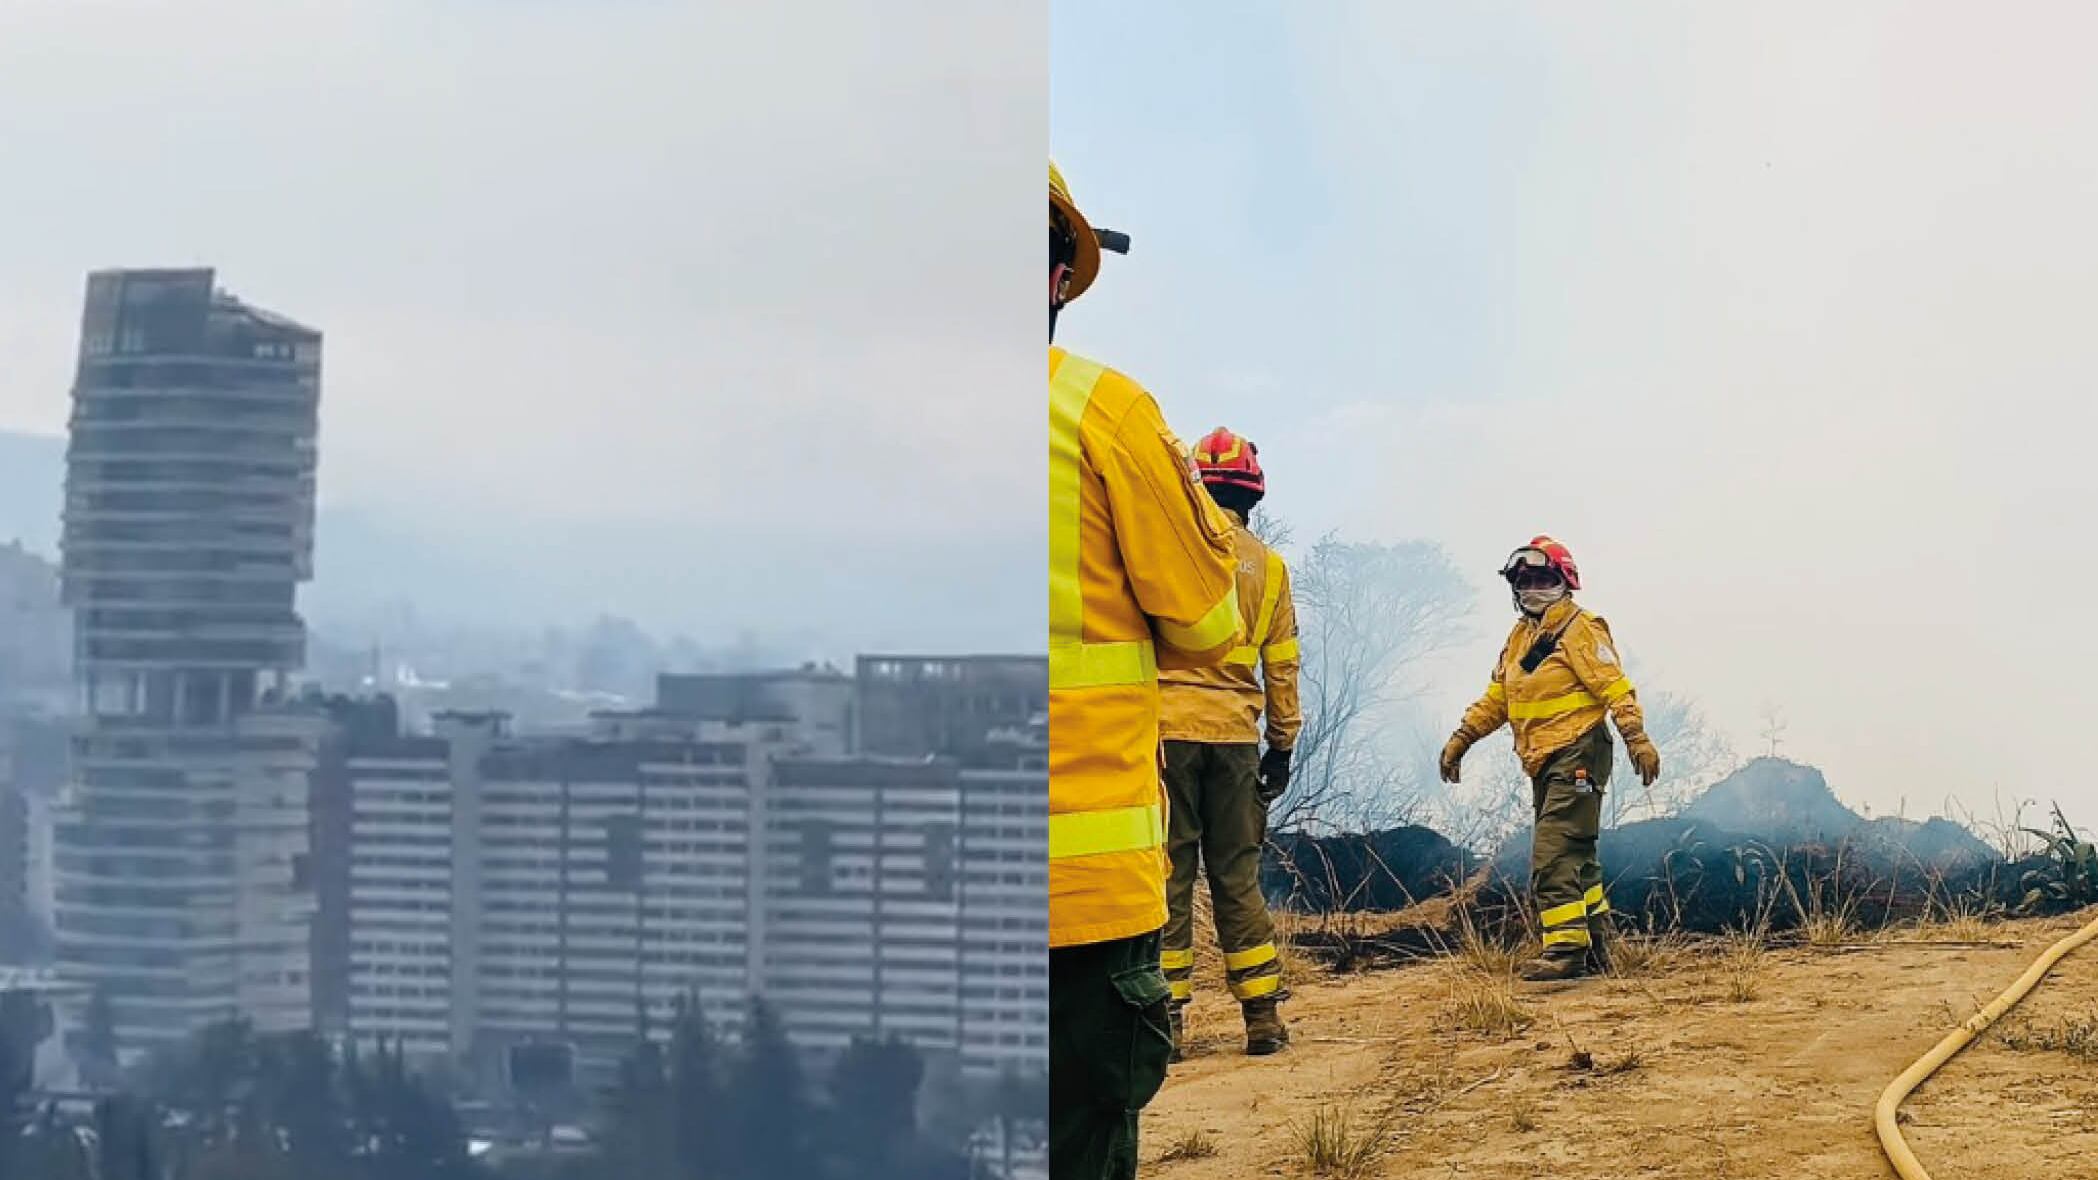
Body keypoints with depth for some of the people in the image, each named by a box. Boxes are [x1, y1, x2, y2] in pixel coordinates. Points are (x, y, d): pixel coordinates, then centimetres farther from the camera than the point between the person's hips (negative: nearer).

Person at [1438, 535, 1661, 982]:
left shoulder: (1580, 630, -7)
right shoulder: (1520, 637, 18)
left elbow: (1614, 686, -16)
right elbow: (1496, 698, 26)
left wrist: (1636, 738, -26)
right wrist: (1461, 738, 23)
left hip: (1577, 757, -9)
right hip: (1544, 765, 9)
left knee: (1553, 856, -15)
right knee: (1575, 857, 12)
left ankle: (1566, 948, -16)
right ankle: (1595, 945, 19)